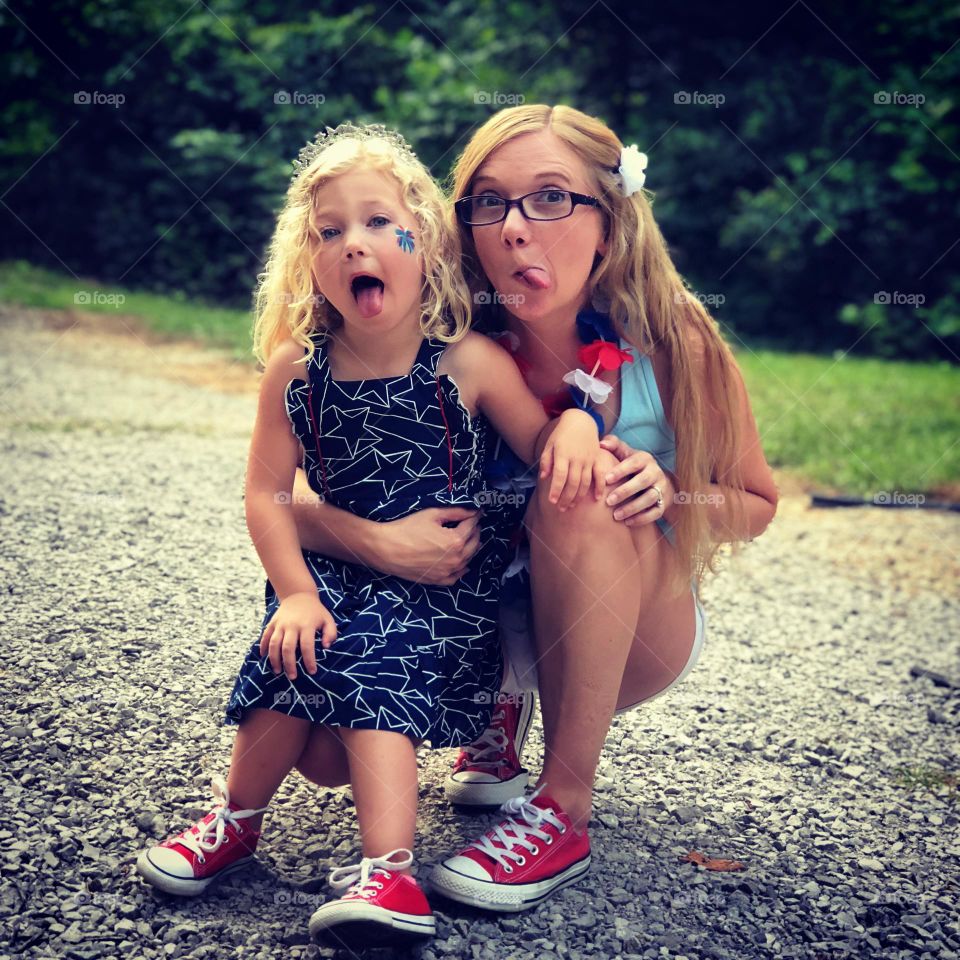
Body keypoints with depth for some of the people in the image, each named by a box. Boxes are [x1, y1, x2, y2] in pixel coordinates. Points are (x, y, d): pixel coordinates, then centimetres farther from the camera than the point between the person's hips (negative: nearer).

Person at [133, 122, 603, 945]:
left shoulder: (471, 363, -11)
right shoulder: (296, 369, -5)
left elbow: (542, 450, -2)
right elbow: (268, 492, -2)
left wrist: (577, 424, -26)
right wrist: (296, 591, -13)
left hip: (448, 579, -2)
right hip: (339, 574, 2)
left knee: (369, 666, -26)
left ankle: (389, 868, -22)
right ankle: (237, 818, 8)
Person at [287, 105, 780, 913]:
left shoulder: (670, 343, -20)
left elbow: (756, 504, -4)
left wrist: (670, 494, -27)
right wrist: (374, 540, -40)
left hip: (640, 635, -1)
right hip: (486, 628, 1)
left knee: (582, 488, -34)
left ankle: (564, 813, -21)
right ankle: (500, 708, 10)